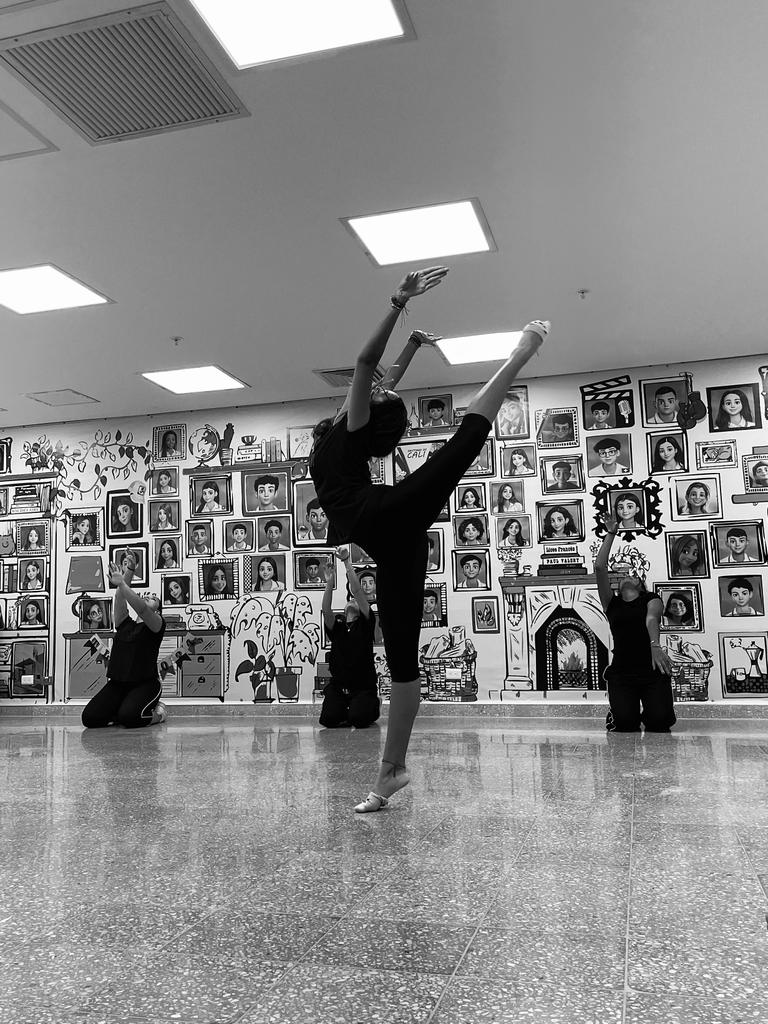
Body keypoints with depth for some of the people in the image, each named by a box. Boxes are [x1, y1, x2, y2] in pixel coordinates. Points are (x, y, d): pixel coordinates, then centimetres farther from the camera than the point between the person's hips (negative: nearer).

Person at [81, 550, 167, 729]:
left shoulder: (157, 625, 0)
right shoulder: (124, 623, 15)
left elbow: (141, 609, -20)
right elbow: (120, 598, 3)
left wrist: (121, 583, -28)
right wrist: (130, 570, -8)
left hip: (145, 684, -5)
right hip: (117, 684, 5)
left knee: (129, 717, -31)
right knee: (90, 718, -16)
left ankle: (157, 712, 1)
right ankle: (119, 712, 13)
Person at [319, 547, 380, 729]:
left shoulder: (365, 624, 3)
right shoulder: (336, 626, 11)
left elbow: (357, 592, -8)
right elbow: (326, 610, -10)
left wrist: (347, 563, -14)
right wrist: (329, 582, -20)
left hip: (363, 687, -3)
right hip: (338, 686, 3)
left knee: (359, 719, -24)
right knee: (328, 719, -19)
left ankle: (373, 707, 11)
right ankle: (346, 711, 15)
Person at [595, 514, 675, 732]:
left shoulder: (651, 599, 11)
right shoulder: (612, 604, 15)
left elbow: (651, 619, -12)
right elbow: (599, 568, 6)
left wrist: (655, 645, -32)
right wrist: (610, 534, 9)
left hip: (652, 669, -1)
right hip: (621, 671, 1)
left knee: (659, 722, -19)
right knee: (625, 723, -19)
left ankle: (649, 712, 17)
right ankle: (615, 714, 16)